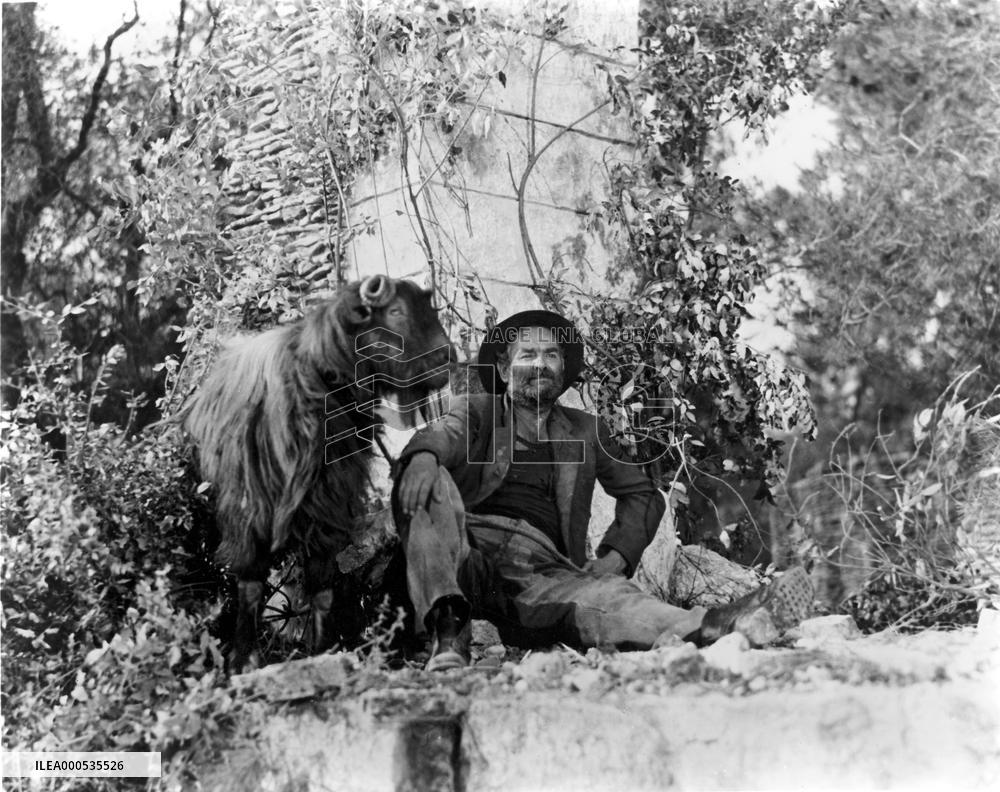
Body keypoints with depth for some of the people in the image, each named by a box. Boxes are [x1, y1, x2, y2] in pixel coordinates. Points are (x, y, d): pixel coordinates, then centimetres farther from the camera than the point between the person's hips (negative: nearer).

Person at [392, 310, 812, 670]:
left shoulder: (585, 430, 26)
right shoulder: (475, 410, 19)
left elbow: (643, 494, 22)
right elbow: (444, 434, -3)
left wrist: (616, 556, 2)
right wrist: (423, 455, -30)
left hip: (541, 569, 1)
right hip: (467, 546, -1)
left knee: (603, 597, -32)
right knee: (431, 482, -30)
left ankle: (711, 629, -61)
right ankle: (448, 626, -43)